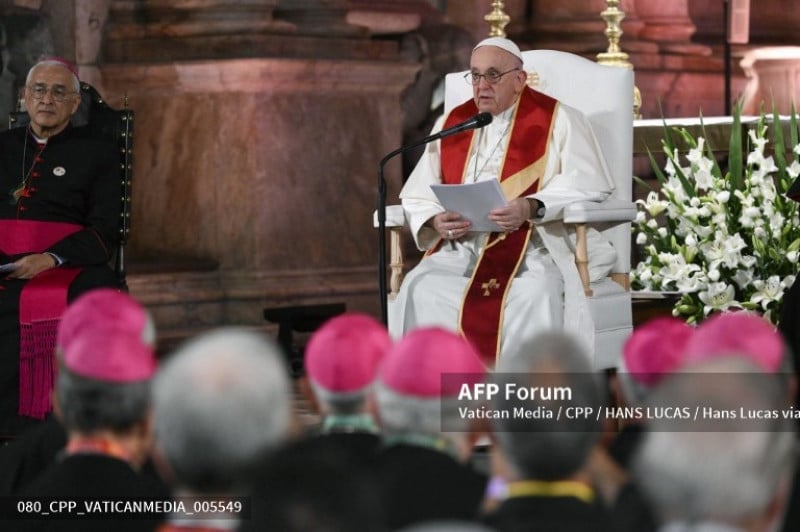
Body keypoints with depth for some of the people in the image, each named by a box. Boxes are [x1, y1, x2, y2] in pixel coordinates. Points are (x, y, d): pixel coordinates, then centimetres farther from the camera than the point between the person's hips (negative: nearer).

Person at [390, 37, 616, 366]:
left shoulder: (557, 120, 8)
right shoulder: (450, 125, 21)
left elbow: (587, 184, -6)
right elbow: (416, 197, 17)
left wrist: (532, 208, -22)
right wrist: (436, 221, -7)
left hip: (536, 246, -4)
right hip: (461, 249, 4)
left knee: (533, 296, -36)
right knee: (421, 291, -27)